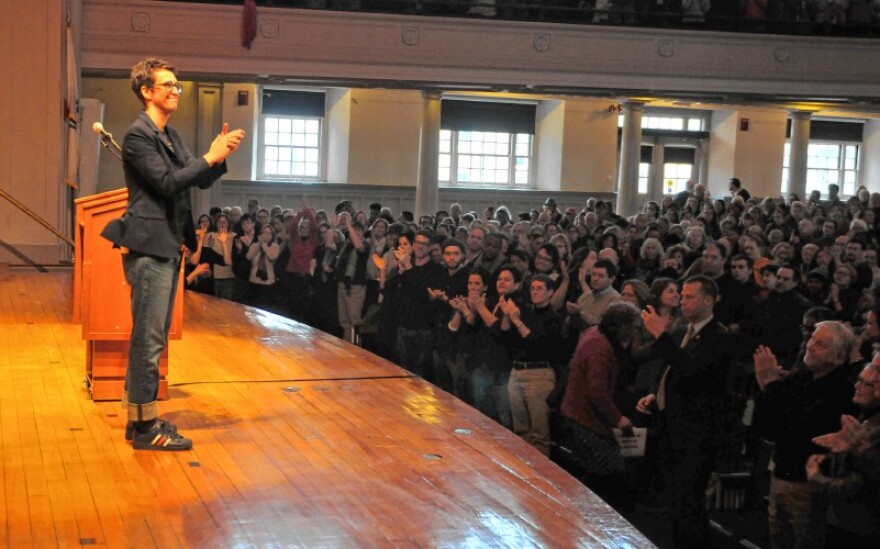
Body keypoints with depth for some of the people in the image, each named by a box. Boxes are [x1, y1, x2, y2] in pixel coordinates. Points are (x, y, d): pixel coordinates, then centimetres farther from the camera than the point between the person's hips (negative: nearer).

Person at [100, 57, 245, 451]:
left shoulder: (170, 136, 17)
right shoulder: (138, 135, -11)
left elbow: (199, 181, 16)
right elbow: (167, 182, -19)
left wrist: (220, 156, 0)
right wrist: (210, 157, -15)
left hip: (168, 245, 10)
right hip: (149, 245, -10)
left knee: (150, 336, 13)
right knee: (149, 337, -7)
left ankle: (138, 417, 21)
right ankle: (146, 426, -2)